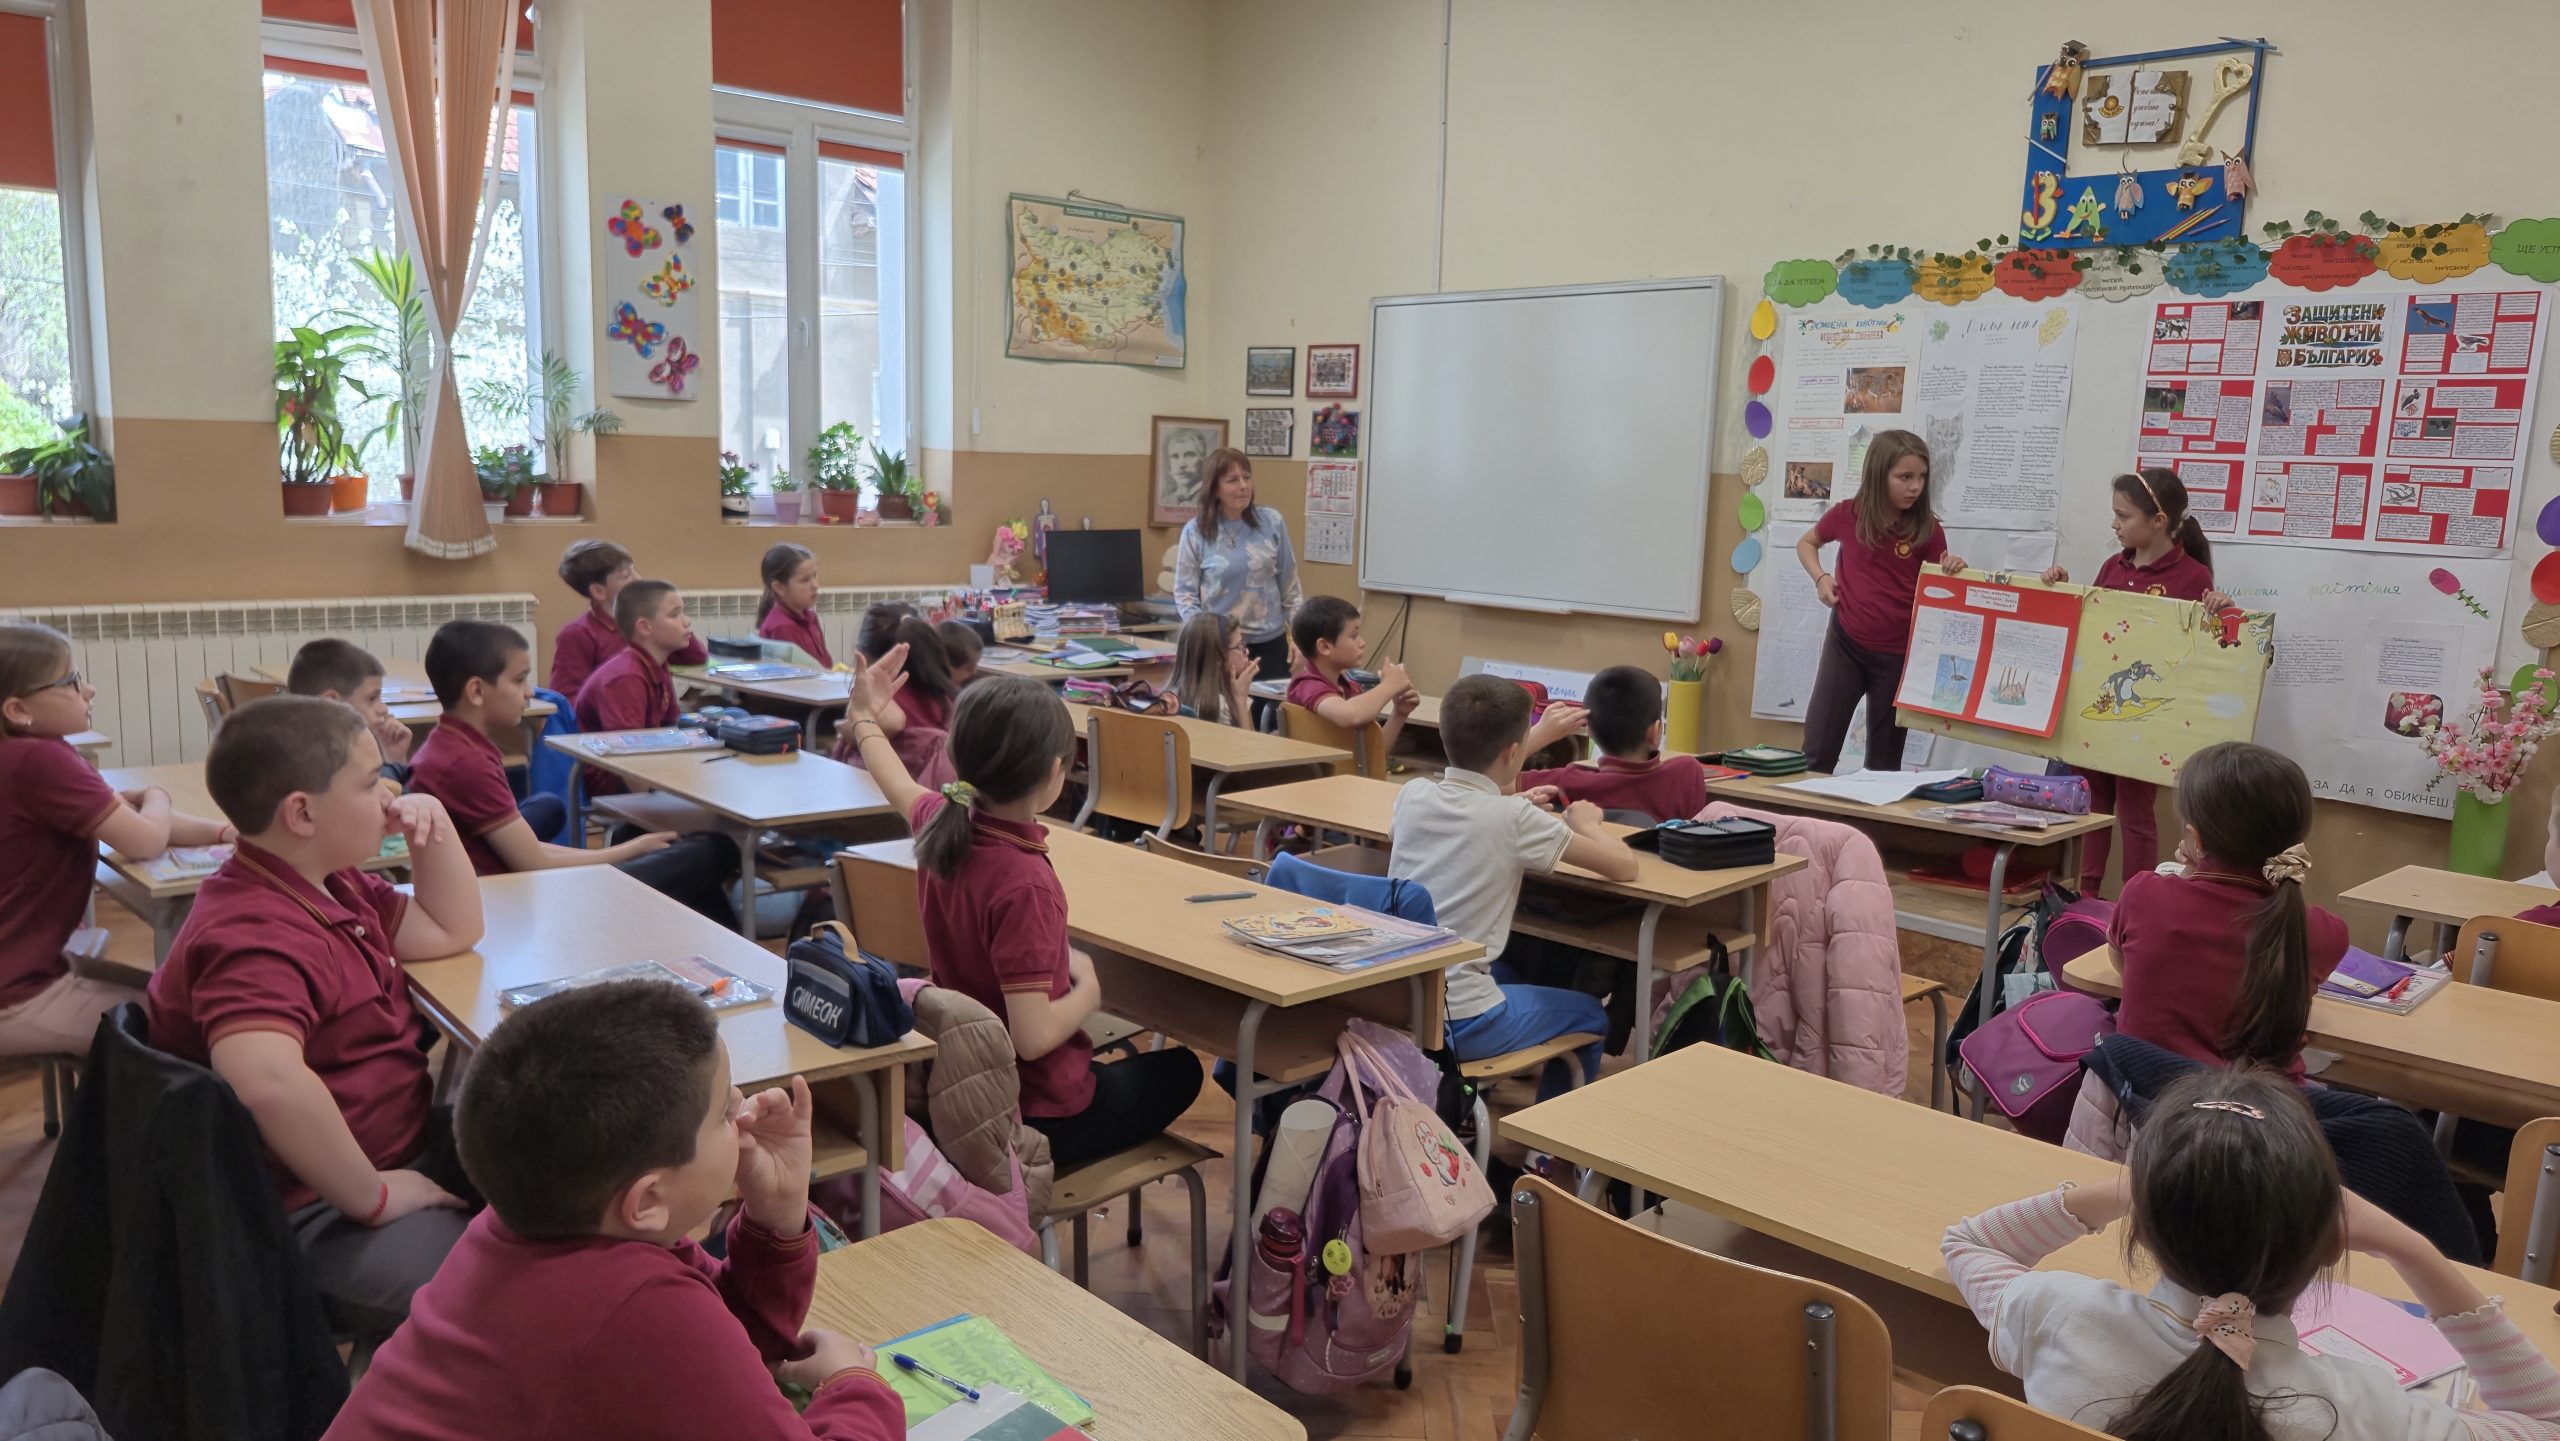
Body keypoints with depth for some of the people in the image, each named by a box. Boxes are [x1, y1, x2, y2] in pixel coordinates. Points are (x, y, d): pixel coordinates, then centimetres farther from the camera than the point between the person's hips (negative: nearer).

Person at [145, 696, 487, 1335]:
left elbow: (452, 932, 22)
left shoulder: (332, 887, 9)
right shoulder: (256, 936, -25)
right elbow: (269, 1082, -42)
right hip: (317, 1217, -11)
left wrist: (433, 828, 6)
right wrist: (372, 1196, -29)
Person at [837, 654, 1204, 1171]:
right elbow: (1033, 1036, -33)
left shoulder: (941, 823, -9)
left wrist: (865, 720, 33)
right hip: (1036, 1113, -7)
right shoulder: (1026, 886, -33)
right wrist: (1088, 987, -13)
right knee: (1179, 1070, 20)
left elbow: (903, 791, 16)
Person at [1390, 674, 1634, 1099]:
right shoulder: (1514, 819, -17)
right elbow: (1624, 865, -8)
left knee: (1513, 969, 35)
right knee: (1592, 1015, 21)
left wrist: (1537, 736, 32)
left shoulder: (1412, 795, 0)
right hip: (1455, 1023, -6)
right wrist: (1586, 822, 12)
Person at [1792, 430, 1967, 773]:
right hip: (1845, 643, 1)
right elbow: (1807, 543, 16)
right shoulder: (1848, 515, -4)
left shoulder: (1928, 530, -7)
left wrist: (1953, 573, -21)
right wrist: (1820, 578, -2)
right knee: (1817, 751, 3)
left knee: (1884, 761, 10)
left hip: (1899, 654, 0)